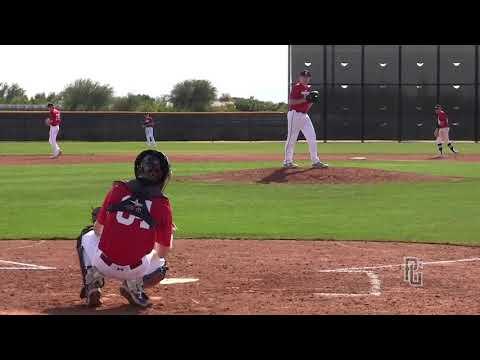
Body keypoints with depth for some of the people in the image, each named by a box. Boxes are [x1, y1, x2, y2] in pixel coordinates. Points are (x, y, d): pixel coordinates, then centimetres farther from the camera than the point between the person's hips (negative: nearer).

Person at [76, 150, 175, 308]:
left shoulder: (117, 190, 0)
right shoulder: (162, 205, -3)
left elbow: (98, 229, 9)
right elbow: (163, 252, 2)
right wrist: (169, 233, 23)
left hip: (103, 263, 0)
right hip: (135, 269, 0)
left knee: (87, 237, 32)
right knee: (160, 265, 34)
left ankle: (93, 281, 8)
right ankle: (134, 284, 4)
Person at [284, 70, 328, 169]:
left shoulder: (308, 88, 15)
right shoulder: (296, 87, -9)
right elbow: (290, 102, -18)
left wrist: (312, 101, -2)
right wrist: (305, 99, -22)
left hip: (305, 115, 8)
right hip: (295, 114, -8)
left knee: (312, 138, 4)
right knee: (292, 138, -3)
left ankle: (315, 161, 8)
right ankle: (288, 162, 3)